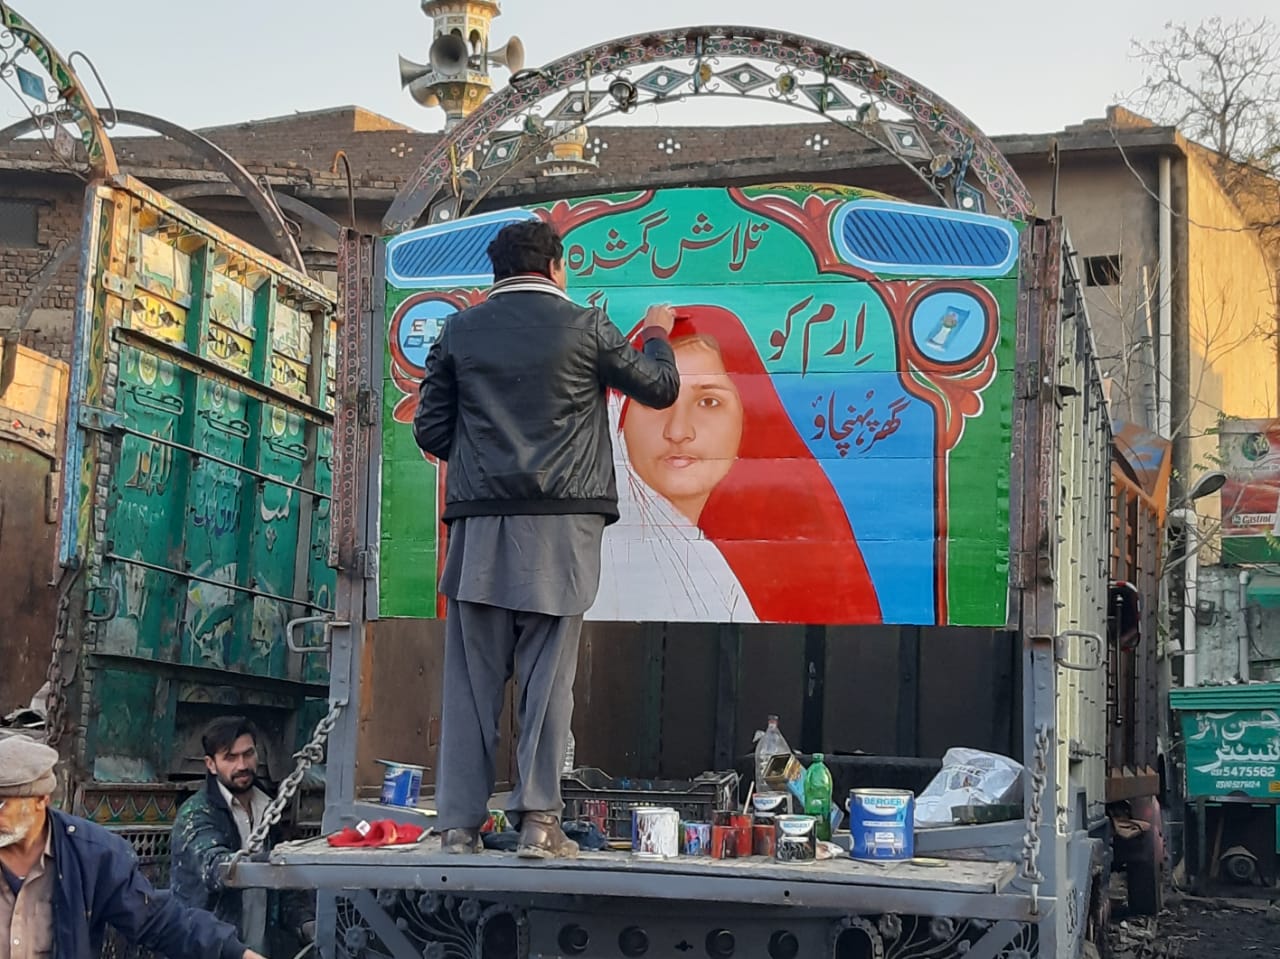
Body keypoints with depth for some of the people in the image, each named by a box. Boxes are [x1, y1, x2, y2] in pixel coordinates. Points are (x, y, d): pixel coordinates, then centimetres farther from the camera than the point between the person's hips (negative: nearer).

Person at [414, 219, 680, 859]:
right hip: (561, 525, -2)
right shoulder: (585, 327, 3)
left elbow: (431, 429, 8)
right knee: (547, 675, 0)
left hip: (480, 525, 2)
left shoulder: (458, 332, 8)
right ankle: (538, 821, -5)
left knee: (473, 678, 4)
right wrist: (656, 335, 34)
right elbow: (659, 388, 15)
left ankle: (460, 825, 4)